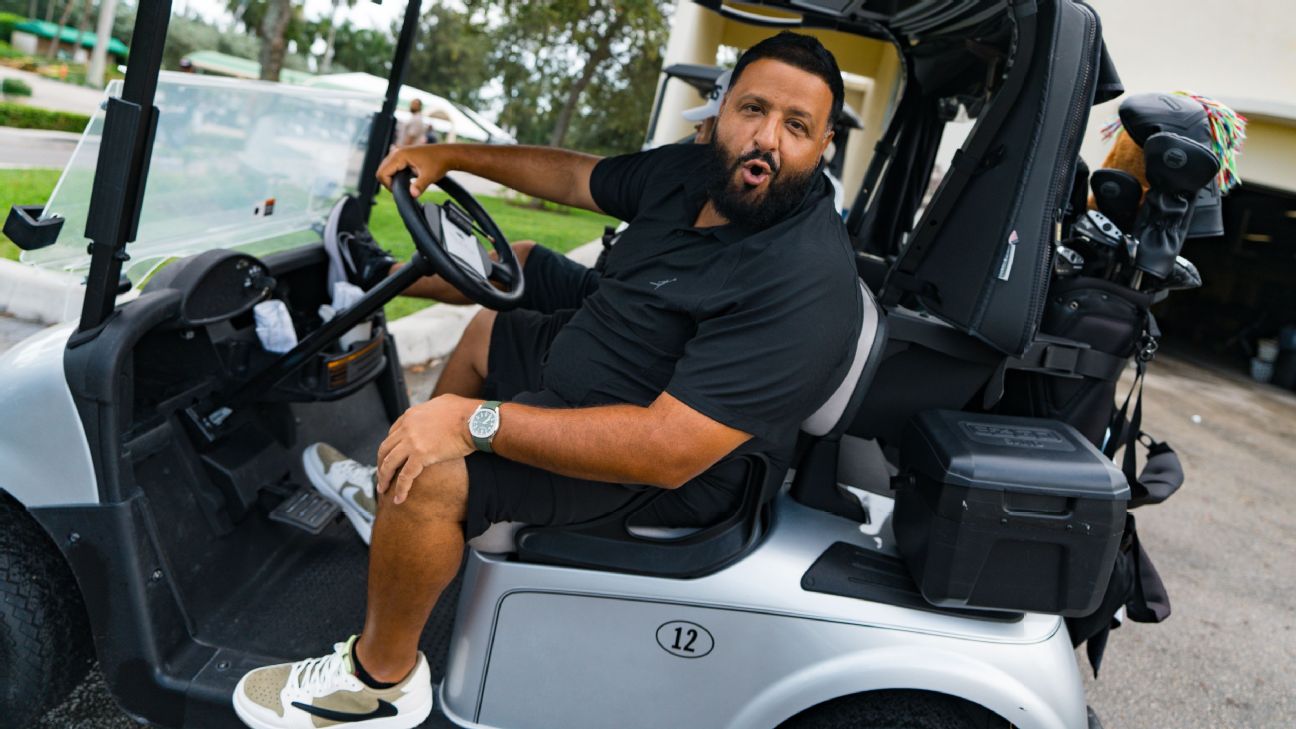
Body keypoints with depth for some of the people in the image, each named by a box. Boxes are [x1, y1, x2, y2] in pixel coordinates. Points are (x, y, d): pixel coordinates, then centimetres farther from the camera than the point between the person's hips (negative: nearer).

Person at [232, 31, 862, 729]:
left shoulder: (805, 289, -32)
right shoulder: (697, 171, -5)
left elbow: (673, 450, -38)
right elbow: (574, 176, 13)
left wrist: (477, 422, -36)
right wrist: (448, 155, 9)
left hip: (665, 471, -9)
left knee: (431, 472, -24)